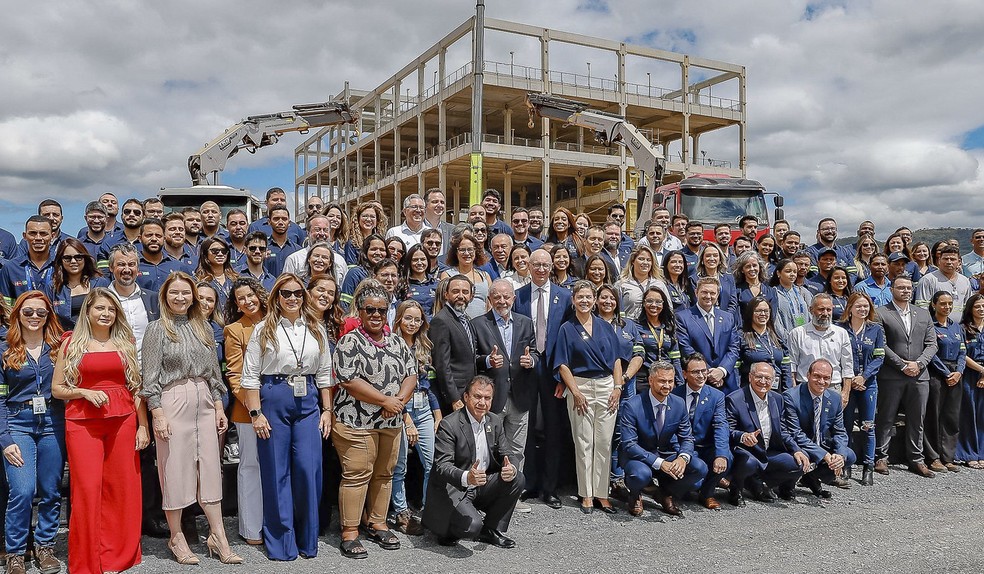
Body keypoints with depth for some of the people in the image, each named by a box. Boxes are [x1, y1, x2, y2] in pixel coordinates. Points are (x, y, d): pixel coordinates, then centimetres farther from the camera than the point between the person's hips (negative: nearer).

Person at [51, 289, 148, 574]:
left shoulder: (125, 343, 10)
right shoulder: (72, 343, 6)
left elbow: (136, 387, 9)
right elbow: (57, 389, 7)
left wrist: (143, 426, 3)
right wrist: (85, 392, -11)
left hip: (123, 420, 1)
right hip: (83, 422, -1)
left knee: (122, 487, 2)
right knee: (87, 488, -2)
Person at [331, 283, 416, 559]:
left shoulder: (397, 342, 11)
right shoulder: (350, 342, -7)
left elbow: (411, 374, 8)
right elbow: (349, 381, -17)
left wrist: (400, 399, -11)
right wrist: (385, 401, -16)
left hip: (391, 422, 6)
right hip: (356, 422, -6)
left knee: (384, 474, 13)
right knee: (357, 475, -3)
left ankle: (376, 523, 27)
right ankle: (350, 533, 8)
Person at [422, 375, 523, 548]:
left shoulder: (495, 422, 3)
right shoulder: (449, 425, -18)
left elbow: (507, 455, 3)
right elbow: (442, 466, -24)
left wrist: (511, 469, -23)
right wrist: (466, 477, -45)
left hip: (482, 488, 7)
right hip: (453, 490, -6)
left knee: (517, 479, -15)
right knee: (472, 526, -30)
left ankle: (491, 530, 3)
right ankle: (447, 529, 7)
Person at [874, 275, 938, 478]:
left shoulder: (923, 314, 15)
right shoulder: (881, 313, -1)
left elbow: (931, 344, 9)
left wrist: (918, 364, -6)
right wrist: (903, 365, -12)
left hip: (919, 375, 4)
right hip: (891, 376, -4)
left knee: (917, 420, 10)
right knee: (886, 419, 2)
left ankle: (916, 459, 19)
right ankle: (881, 457, 10)